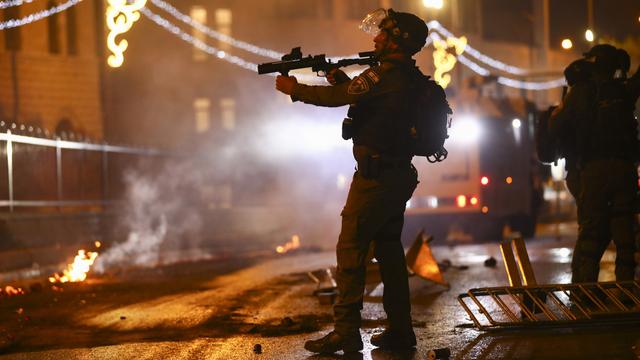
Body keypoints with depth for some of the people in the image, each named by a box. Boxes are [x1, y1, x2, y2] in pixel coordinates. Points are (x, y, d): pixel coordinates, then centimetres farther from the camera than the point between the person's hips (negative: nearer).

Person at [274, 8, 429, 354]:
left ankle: (346, 331, -5)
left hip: (376, 174, -9)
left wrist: (295, 89, 3)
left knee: (350, 247, -5)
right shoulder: (410, 78, 12)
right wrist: (345, 81, 12)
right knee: (389, 248, 14)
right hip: (399, 174, 9)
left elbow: (336, 98, -11)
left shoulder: (385, 75, -16)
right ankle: (399, 330, 16)